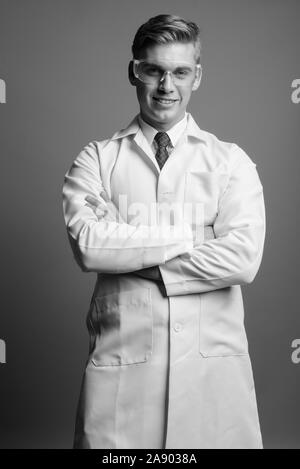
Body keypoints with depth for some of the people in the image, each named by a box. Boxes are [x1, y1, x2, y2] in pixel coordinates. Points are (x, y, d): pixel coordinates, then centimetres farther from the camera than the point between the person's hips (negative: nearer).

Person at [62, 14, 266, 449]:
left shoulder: (231, 162, 4)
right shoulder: (96, 159, 5)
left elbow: (243, 258, -10)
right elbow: (87, 245, -12)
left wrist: (132, 256, -9)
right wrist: (189, 234, -10)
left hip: (213, 359, 1)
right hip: (121, 356, 0)